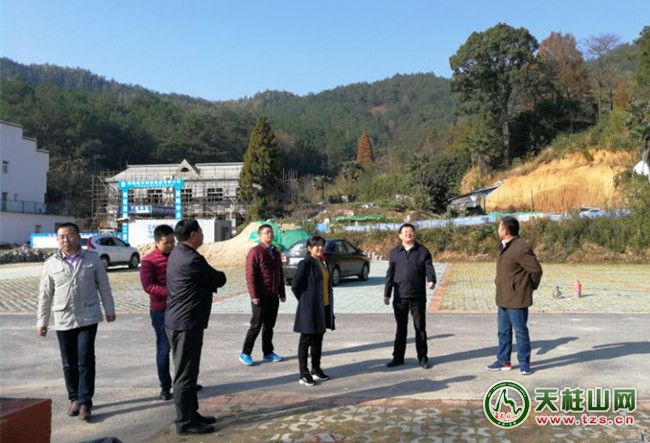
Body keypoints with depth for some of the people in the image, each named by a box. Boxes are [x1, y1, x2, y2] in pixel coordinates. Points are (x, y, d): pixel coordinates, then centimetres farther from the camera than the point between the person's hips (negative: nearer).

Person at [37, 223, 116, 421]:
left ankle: (85, 402, 5)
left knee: (85, 360, -4)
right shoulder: (51, 264, 1)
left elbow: (103, 285, 6)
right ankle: (74, 398, 26)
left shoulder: (92, 259, -1)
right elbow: (45, 295, 5)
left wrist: (109, 310, 9)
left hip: (88, 318, -2)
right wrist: (42, 322, 7)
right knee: (69, 363, 10)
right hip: (63, 320, 2)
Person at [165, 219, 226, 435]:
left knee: (188, 371, 18)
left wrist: (210, 279, -2)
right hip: (186, 323, -10)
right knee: (186, 374, -1)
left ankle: (191, 413, 29)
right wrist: (216, 276, 10)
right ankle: (185, 422, 8)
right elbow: (220, 280, -10)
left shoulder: (178, 253, 11)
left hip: (179, 321, 10)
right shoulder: (192, 259, -22)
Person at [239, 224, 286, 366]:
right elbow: (250, 275, -15)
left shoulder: (276, 252, 14)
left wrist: (282, 293, 16)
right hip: (260, 297, -7)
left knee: (269, 326, 13)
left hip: (274, 297, 7)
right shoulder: (255, 252, -10)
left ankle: (268, 353, 23)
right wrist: (254, 296, -19)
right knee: (256, 326, -1)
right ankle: (245, 354, 11)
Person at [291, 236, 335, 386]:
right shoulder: (305, 264, -14)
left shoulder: (323, 262, 11)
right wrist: (305, 301, -6)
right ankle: (303, 375, 9)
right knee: (306, 341, 1)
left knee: (318, 340, 16)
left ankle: (316, 369, 29)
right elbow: (295, 285, -17)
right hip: (310, 309, -8)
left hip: (323, 308, 8)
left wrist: (328, 305, 13)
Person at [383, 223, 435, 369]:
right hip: (400, 297, 2)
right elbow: (390, 274, 9)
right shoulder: (394, 253, 8)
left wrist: (431, 281, -27)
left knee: (420, 328, 6)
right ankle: (398, 357, 20)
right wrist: (387, 294, 7)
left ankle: (423, 358, 18)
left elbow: (429, 268, -6)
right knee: (401, 328, 10)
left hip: (418, 297, -1)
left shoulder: (423, 252, 3)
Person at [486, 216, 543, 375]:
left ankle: (524, 363, 16)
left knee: (520, 332, 4)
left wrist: (531, 286, -2)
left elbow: (536, 270, -17)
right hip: (503, 298, 9)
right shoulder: (505, 246, 11)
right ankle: (503, 361, 27)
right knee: (503, 331, 16)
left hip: (516, 299, -9)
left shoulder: (520, 248, -20)